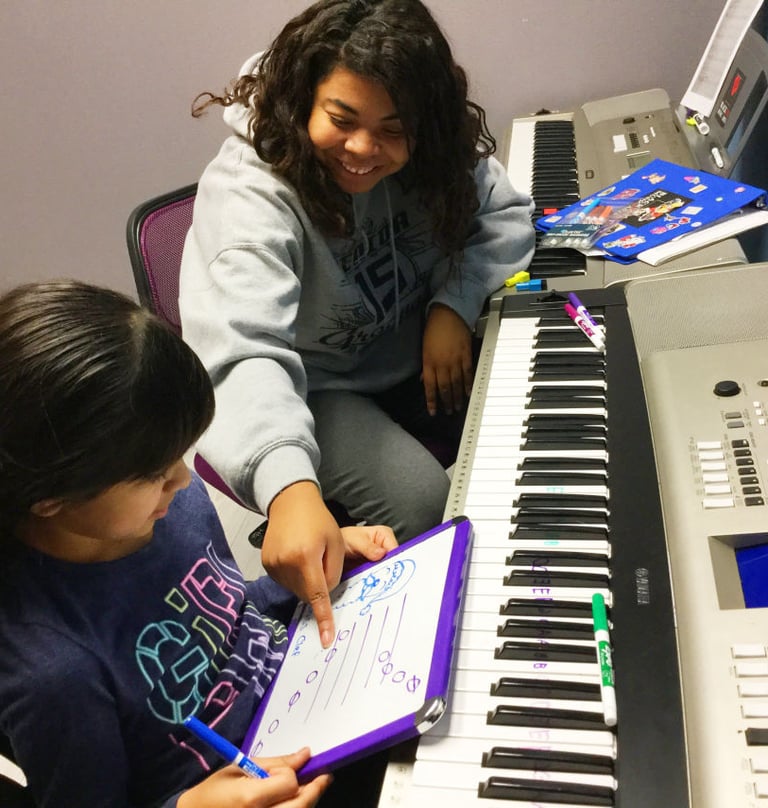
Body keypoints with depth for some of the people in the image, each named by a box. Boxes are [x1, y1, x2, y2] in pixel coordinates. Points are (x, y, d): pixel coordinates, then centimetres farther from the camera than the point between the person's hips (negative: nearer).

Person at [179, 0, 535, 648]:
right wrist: (289, 487, -61)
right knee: (422, 501, -27)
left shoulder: (431, 153, -13)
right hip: (312, 386, -5)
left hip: (412, 352, 6)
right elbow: (246, 355, -44)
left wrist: (453, 304, -19)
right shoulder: (251, 195, -30)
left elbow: (505, 216, -1)